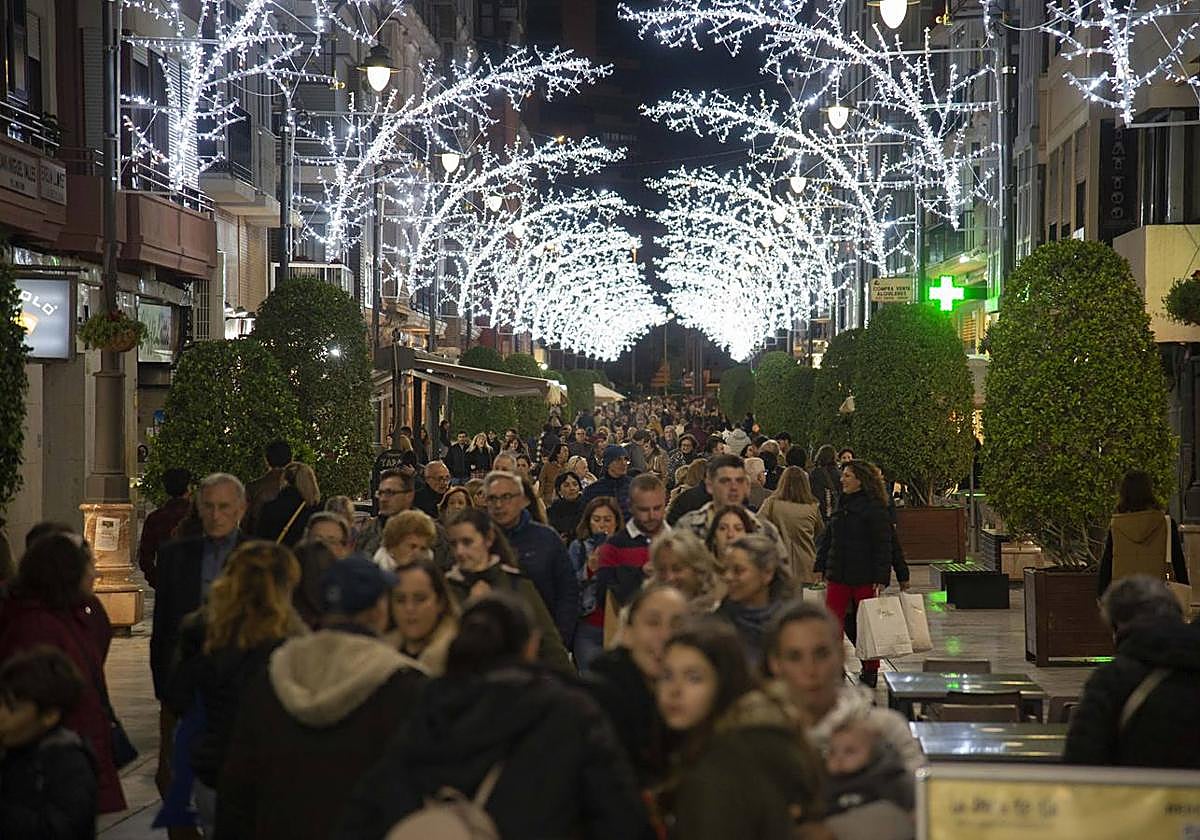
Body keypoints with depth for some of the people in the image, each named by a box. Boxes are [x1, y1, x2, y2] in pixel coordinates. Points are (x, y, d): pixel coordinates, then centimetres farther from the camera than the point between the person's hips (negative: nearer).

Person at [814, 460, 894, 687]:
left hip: (864, 577, -6)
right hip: (838, 575, 6)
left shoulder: (875, 508, -9)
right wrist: (820, 566, 12)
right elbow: (827, 538, 18)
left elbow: (883, 546, -12)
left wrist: (881, 578, -17)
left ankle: (870, 670, 17)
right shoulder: (842, 505, 12)